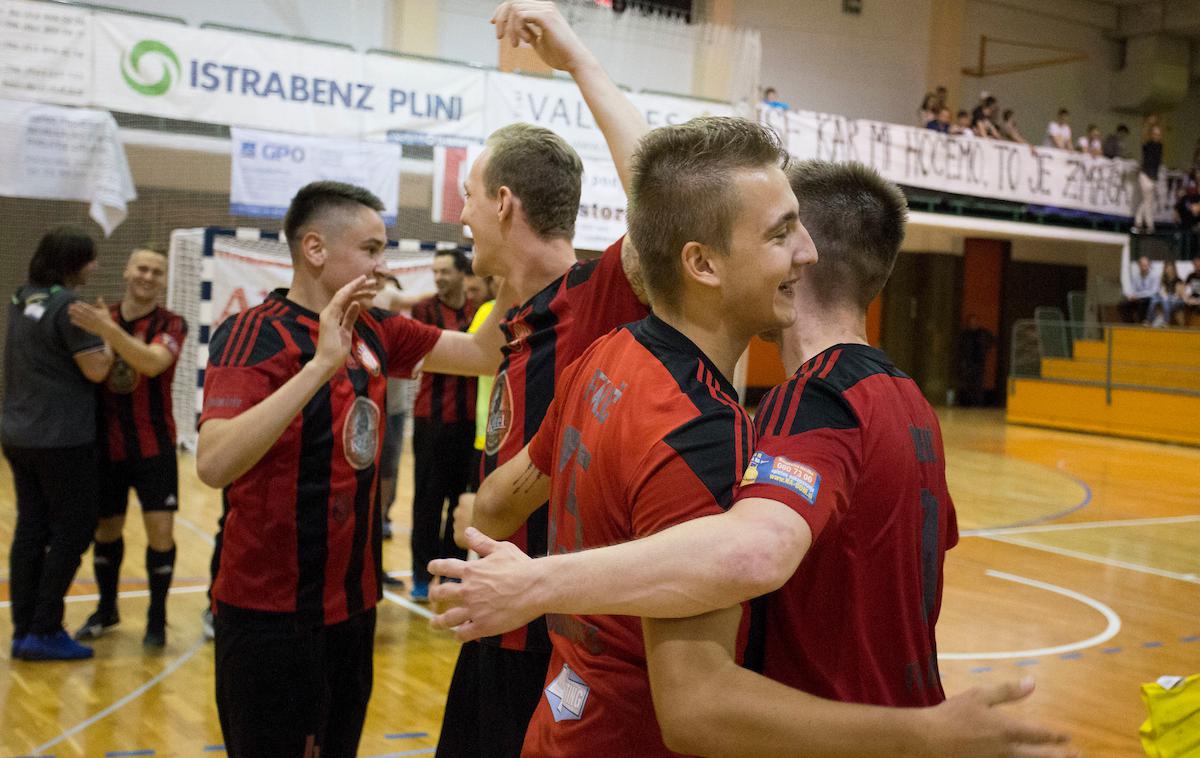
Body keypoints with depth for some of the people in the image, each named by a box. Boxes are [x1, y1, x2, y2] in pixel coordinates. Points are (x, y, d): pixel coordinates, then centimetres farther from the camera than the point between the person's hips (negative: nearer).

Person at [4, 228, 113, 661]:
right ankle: (44, 632, 4)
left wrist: (98, 326, 12)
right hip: (63, 439, -8)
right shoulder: (68, 305, -16)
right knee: (73, 530, 2)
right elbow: (97, 370, -16)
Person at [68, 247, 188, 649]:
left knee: (160, 532, -7)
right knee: (106, 529, 12)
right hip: (106, 445, 3)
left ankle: (157, 618, 10)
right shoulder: (99, 316, 5)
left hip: (153, 448, -3)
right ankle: (106, 609, 32)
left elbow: (152, 363, -28)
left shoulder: (171, 324, -6)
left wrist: (108, 330, -37)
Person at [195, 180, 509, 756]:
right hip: (271, 618, -7)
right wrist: (321, 363, -34)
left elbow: (483, 355, 7)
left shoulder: (375, 332, 4)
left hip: (352, 604, 7)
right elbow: (214, 465, -30)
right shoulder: (253, 334, -16)